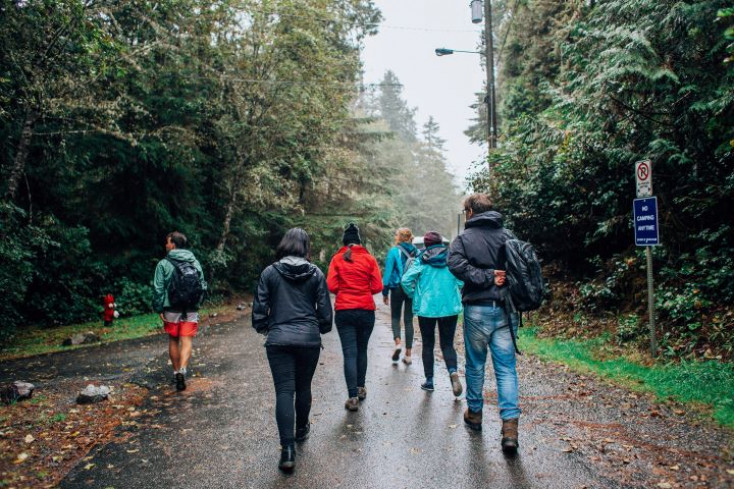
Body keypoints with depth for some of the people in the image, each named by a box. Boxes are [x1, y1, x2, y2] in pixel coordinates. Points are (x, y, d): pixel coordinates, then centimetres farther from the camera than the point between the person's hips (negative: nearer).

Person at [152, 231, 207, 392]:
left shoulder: (164, 264, -5)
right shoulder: (195, 262, 5)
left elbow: (158, 289, -7)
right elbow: (202, 286, 7)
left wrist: (159, 309, 1)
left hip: (171, 309, -1)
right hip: (191, 310, 1)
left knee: (173, 341, 14)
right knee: (187, 341, 0)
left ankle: (176, 372, 23)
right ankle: (182, 370, -18)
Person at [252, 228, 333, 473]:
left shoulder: (270, 272, 0)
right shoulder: (316, 273, 1)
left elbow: (259, 308, 1)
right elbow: (324, 310, 3)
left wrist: (263, 327, 20)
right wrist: (321, 328, 22)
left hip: (278, 339, -1)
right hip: (309, 338, 1)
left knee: (284, 391, -1)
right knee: (303, 387, 19)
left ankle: (288, 450, -7)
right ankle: (301, 430, 40)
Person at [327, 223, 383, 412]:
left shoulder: (337, 259, -2)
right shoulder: (369, 258, -1)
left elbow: (331, 286, -8)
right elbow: (378, 286, -5)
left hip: (344, 311, -1)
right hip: (366, 310, 1)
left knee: (349, 353, 0)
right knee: (362, 350, 18)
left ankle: (353, 396, -5)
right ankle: (360, 388, 30)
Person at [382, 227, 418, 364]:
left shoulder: (394, 252, -7)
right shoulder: (415, 252, 3)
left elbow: (388, 272, -8)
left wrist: (385, 292, -3)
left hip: (397, 288, -3)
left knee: (395, 317, 15)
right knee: (408, 320, 9)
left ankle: (397, 342, -9)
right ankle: (408, 353, 9)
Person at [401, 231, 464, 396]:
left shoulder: (421, 260, -3)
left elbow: (406, 280, -11)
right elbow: (461, 280, -5)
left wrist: (414, 295, 5)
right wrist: (453, 293, 13)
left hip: (426, 308, -1)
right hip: (450, 307, 1)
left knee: (428, 345, 12)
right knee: (447, 344, 10)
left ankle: (429, 380, 16)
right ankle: (453, 371, -16)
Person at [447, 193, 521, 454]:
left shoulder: (463, 238, -3)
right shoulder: (508, 236, 4)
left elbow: (456, 264, -19)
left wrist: (486, 277, -15)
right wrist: (500, 279, -1)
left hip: (477, 309, -2)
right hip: (506, 310, 2)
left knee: (475, 364, 15)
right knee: (507, 366, 4)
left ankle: (474, 413, 30)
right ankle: (510, 423, -4)